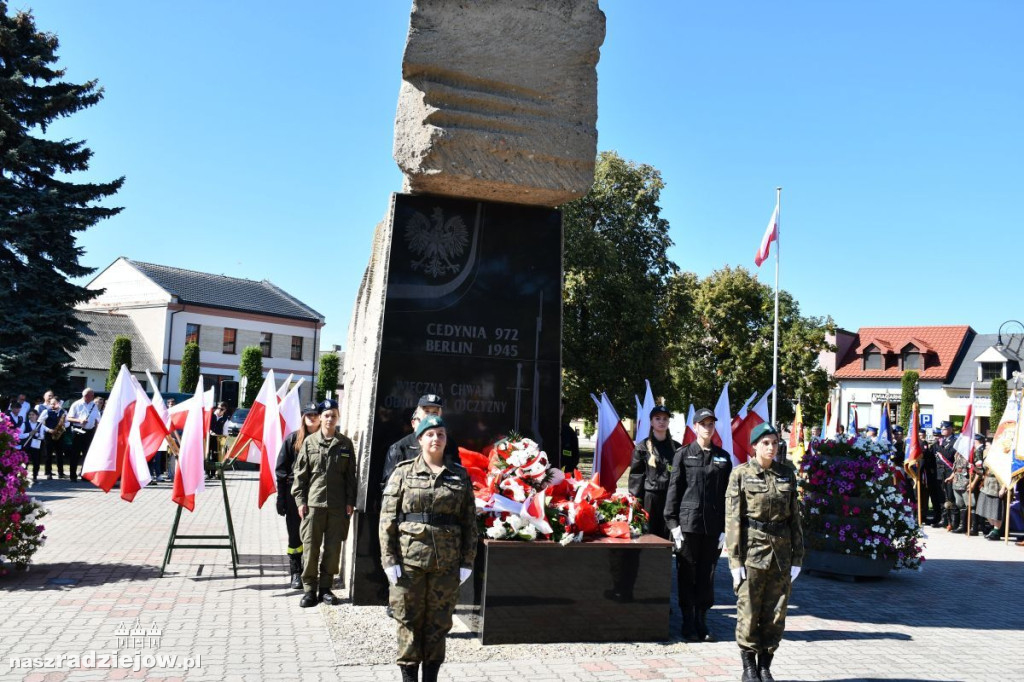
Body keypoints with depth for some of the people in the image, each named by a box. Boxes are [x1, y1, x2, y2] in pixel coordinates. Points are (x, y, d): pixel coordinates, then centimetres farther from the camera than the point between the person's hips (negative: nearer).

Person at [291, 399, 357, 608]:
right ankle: (309, 589, 12)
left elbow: (351, 475, 8)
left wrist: (350, 502, 3)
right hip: (313, 503, -1)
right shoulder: (309, 442, 4)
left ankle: (325, 587, 19)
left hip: (338, 505, 1)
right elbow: (300, 473, 5)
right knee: (310, 547, 1)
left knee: (333, 548, 6)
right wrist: (300, 500, -1)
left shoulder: (345, 444, 7)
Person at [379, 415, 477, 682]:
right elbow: (388, 518, -1)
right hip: (410, 560, -1)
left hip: (447, 563, 2)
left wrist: (467, 561, 3)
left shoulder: (460, 475, 7)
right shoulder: (404, 472, 2)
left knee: (439, 622, 9)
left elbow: (470, 522, 8)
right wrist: (389, 559, -7)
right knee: (409, 620, 5)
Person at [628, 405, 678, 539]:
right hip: (649, 498, -2)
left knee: (668, 537, 2)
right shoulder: (643, 447, 3)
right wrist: (636, 501, -6)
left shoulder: (676, 448, 11)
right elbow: (635, 475, 1)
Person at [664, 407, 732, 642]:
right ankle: (688, 624, 14)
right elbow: (674, 489, 0)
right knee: (687, 575, 4)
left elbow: (727, 494, 9)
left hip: (713, 526, 2)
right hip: (688, 523, -2)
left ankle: (701, 622, 20)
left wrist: (725, 528, 4)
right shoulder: (683, 454, 2)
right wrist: (673, 523, -7)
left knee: (707, 575, 8)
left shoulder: (723, 457, 9)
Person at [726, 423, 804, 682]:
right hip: (752, 551, -3)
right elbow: (733, 518, -5)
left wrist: (797, 557, 5)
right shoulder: (741, 473, -3)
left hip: (781, 551, 3)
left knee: (775, 614, 8)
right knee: (749, 612, 2)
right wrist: (735, 559, -9)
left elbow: (795, 516, 9)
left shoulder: (787, 473, 7)